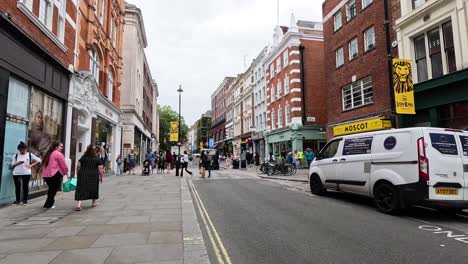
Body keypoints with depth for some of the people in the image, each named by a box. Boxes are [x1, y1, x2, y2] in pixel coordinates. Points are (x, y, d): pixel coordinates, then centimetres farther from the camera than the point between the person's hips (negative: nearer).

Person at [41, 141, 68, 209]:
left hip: (45, 175, 8)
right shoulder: (59, 154, -8)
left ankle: (49, 203, 24)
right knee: (54, 190, 1)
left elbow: (44, 164, 22)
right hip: (55, 175, -8)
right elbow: (63, 165, -8)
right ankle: (48, 205, 3)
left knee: (51, 189, 19)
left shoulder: (49, 154, 18)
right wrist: (66, 172, 6)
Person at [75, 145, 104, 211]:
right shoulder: (97, 159, -3)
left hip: (83, 176, 0)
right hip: (94, 176, 0)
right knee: (93, 189, 16)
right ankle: (93, 203, 31)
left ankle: (78, 205, -13)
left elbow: (78, 167, 2)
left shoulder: (83, 157, 1)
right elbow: (100, 169, -5)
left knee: (80, 190, 0)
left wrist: (79, 174, 16)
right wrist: (101, 177, 6)